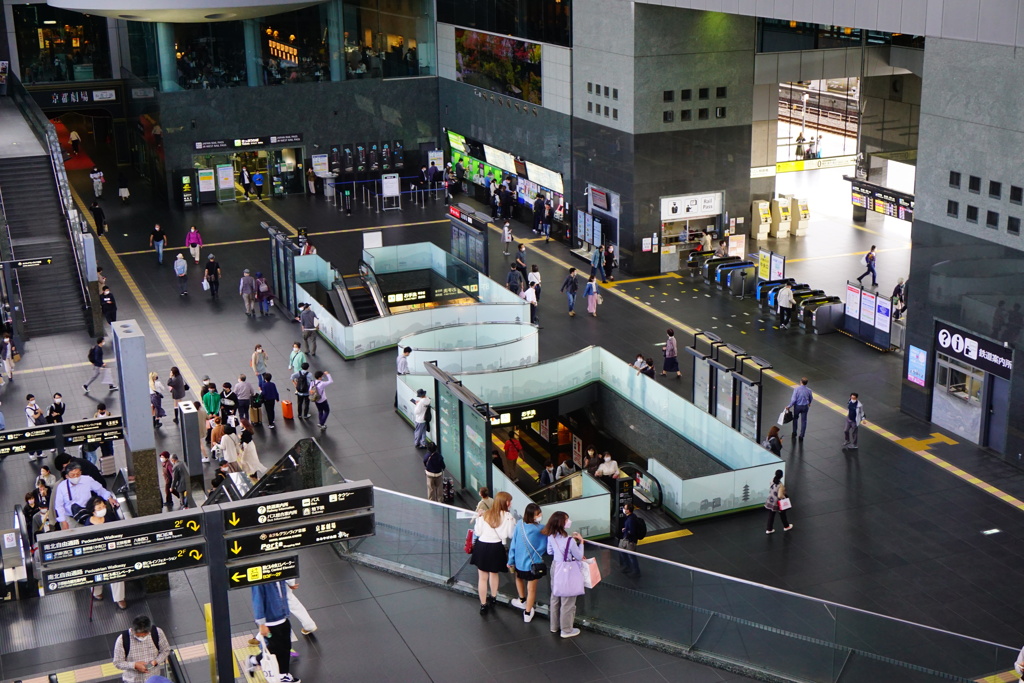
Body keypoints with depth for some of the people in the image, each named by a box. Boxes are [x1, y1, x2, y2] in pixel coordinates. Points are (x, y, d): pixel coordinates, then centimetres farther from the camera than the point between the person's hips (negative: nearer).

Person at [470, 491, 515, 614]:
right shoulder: (508, 517, -10)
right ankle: (493, 597, 45)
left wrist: (478, 519, 15)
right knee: (494, 573, 26)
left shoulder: (484, 515, -2)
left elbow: (477, 532, -1)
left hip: (482, 547, 1)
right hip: (496, 548, -1)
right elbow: (511, 534, -5)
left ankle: (483, 605, 13)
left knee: (482, 577, 9)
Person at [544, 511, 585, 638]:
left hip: (555, 567, 7)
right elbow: (579, 557, -14)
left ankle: (554, 626, 35)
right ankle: (566, 630, 18)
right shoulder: (570, 541, -26)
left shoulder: (551, 537, -7)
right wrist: (581, 542, -4)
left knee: (555, 598, 21)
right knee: (567, 602, 7)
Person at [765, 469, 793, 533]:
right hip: (778, 504, -5)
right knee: (782, 515, 21)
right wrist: (784, 497, -10)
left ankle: (769, 529, 27)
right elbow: (780, 496, -31)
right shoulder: (781, 485, -29)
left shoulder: (772, 481, -10)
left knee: (771, 516, 18)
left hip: (770, 502, 5)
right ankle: (786, 526, 43)